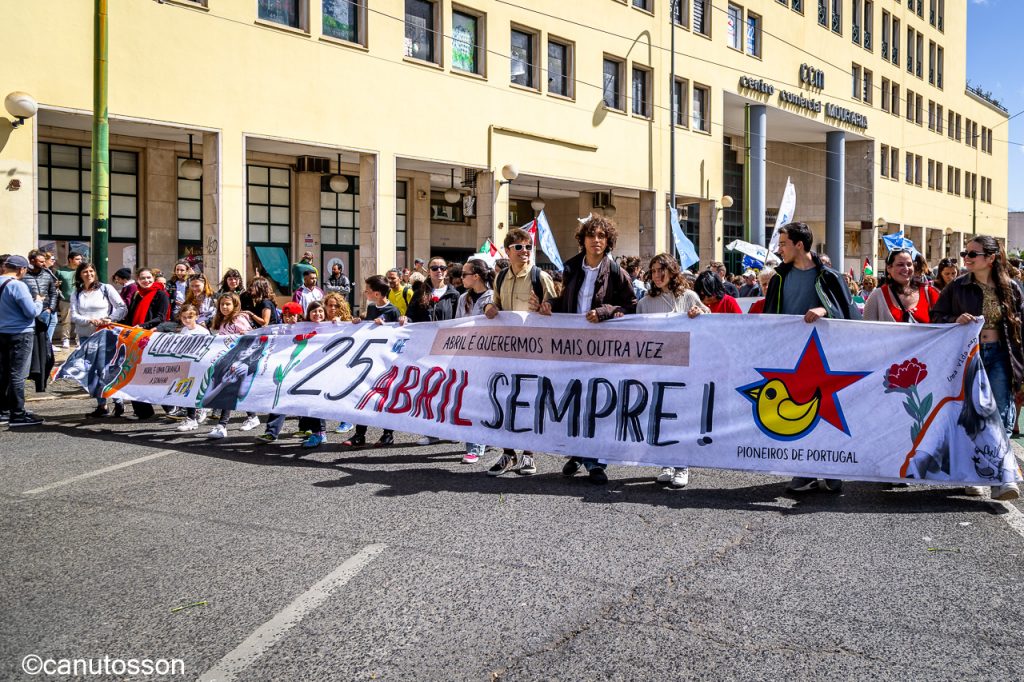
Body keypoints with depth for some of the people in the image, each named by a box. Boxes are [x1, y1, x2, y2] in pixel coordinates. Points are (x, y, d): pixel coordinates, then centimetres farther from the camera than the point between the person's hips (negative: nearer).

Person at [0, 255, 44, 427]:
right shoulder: (18, 285, -17)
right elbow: (32, 312, -18)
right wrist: (38, 301, 2)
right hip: (20, 334, -8)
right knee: (17, 375, -4)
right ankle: (17, 415, -1)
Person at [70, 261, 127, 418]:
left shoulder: (105, 288, 2)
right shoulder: (76, 294, 10)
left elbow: (123, 308, -3)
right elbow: (74, 316, 0)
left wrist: (110, 319, -17)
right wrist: (90, 320, -16)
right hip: (85, 336, 4)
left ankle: (118, 401, 3)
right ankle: (101, 405, 11)